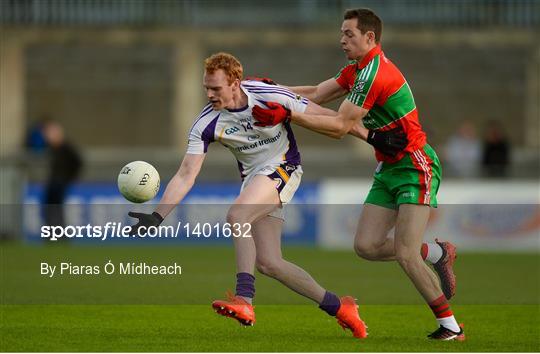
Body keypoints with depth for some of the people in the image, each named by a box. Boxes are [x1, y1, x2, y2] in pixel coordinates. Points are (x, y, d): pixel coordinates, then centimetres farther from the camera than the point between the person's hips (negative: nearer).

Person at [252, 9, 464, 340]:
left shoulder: (375, 73, -21)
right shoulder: (357, 70, 9)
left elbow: (340, 126, -21)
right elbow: (316, 94, 14)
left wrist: (287, 115, -23)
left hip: (416, 167, -10)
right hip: (388, 169, 10)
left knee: (405, 255, -15)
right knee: (367, 246, -1)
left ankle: (451, 326, -3)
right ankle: (438, 253, 19)